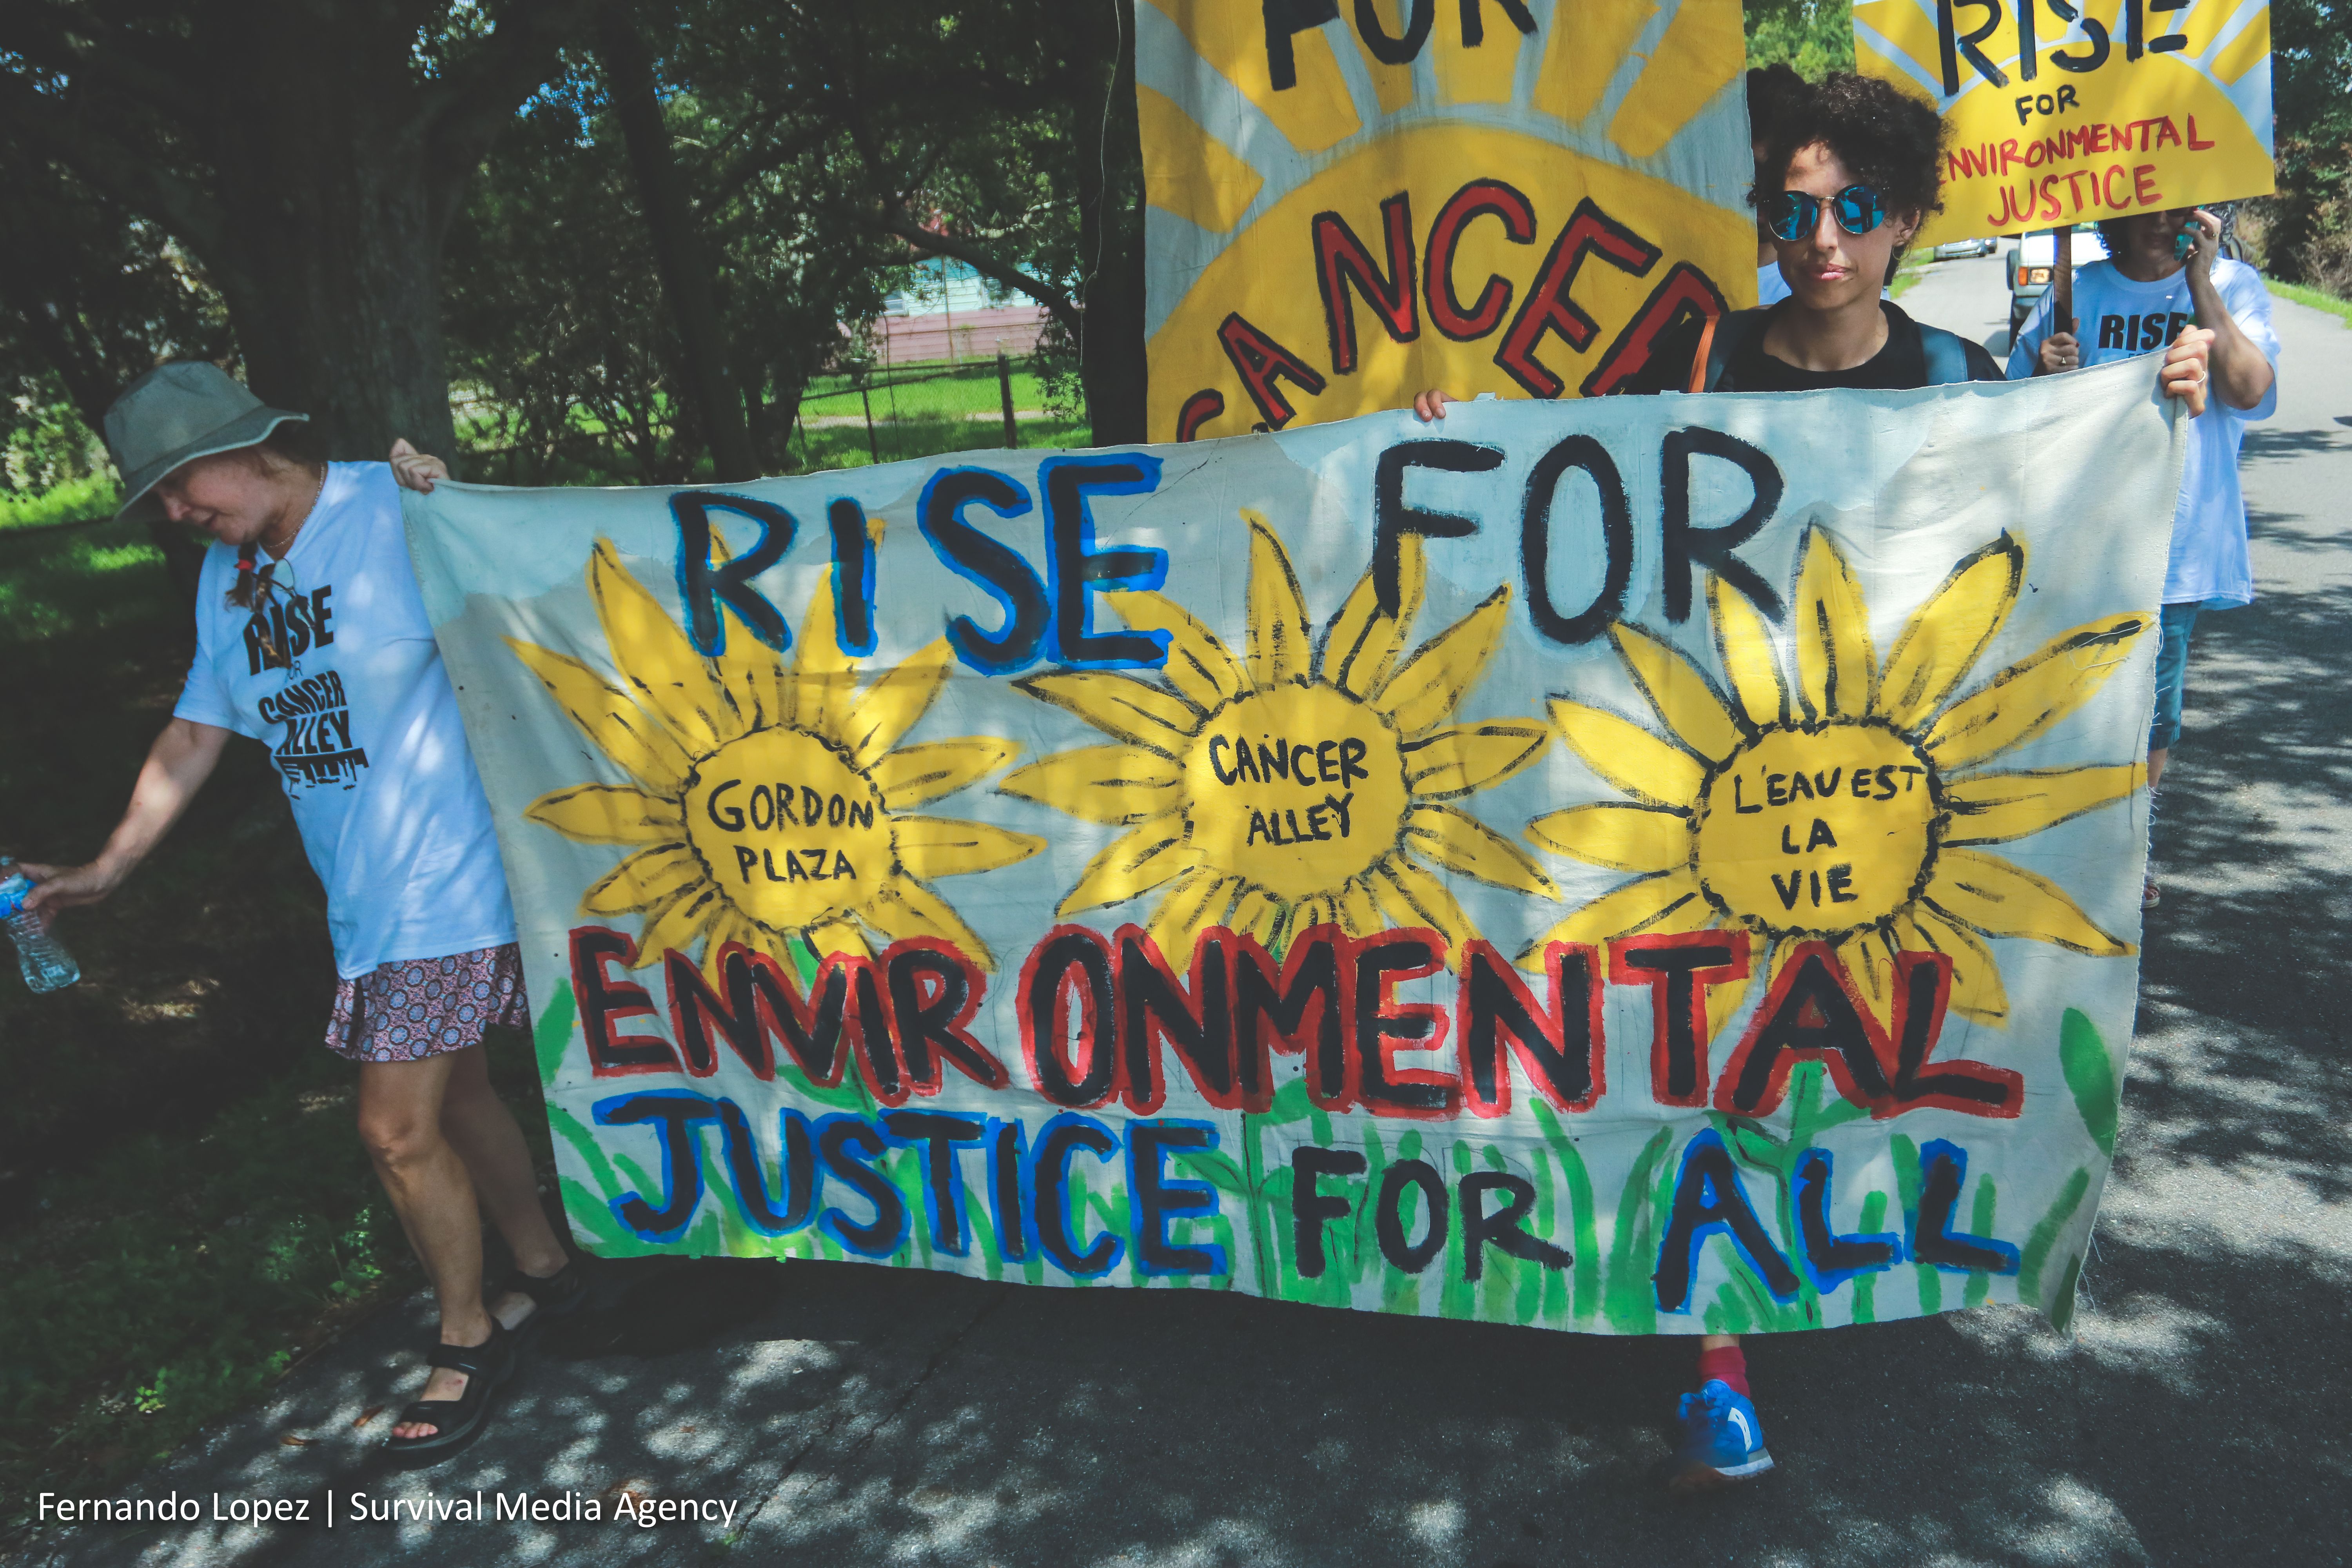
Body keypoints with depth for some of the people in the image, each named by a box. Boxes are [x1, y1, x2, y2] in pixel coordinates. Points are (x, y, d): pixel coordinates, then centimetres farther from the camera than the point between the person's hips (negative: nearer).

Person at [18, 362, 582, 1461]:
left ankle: (468, 1334, 20)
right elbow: (195, 734, 18)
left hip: (449, 877, -8)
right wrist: (109, 867, 15)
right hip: (363, 895, 8)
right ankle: (543, 1268, 39)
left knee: (398, 1129, -2)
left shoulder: (397, 512, -12)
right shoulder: (227, 577, 13)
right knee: (450, 1096, 19)